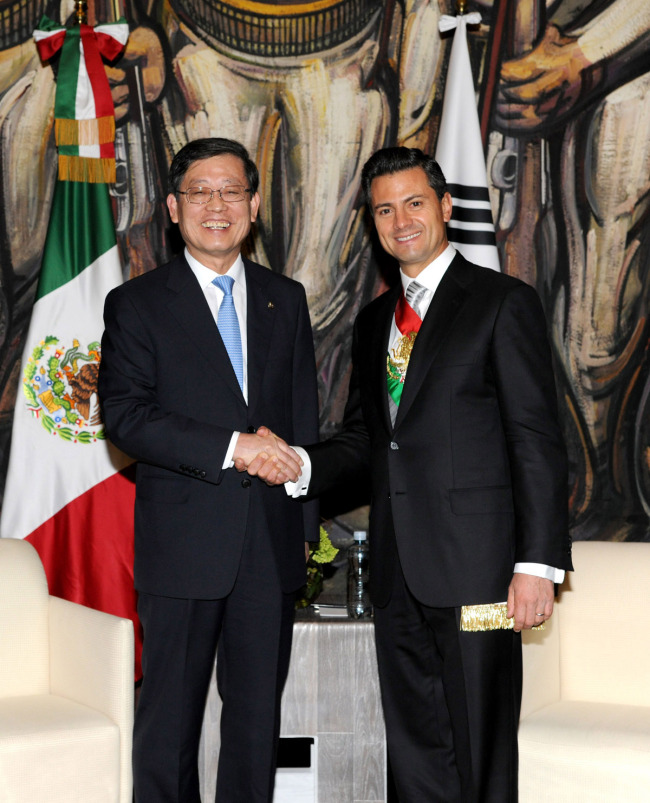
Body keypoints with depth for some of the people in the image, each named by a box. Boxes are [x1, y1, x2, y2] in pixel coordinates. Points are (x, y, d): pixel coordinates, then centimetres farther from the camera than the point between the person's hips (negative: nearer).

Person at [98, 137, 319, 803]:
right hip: (183, 543, -3)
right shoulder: (136, 304, 0)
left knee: (259, 711, 13)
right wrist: (231, 444, -19)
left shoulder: (286, 299, 12)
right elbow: (124, 416, -11)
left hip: (272, 546, 3)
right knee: (169, 712, 6)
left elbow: (304, 417, 14)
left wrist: (305, 524, 8)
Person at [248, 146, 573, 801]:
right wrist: (300, 465, -2)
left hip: (474, 565, -6)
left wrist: (538, 562, -14)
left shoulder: (504, 303, -3)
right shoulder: (373, 321, 17)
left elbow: (537, 441, -8)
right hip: (398, 571, 6)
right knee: (414, 749, 14)